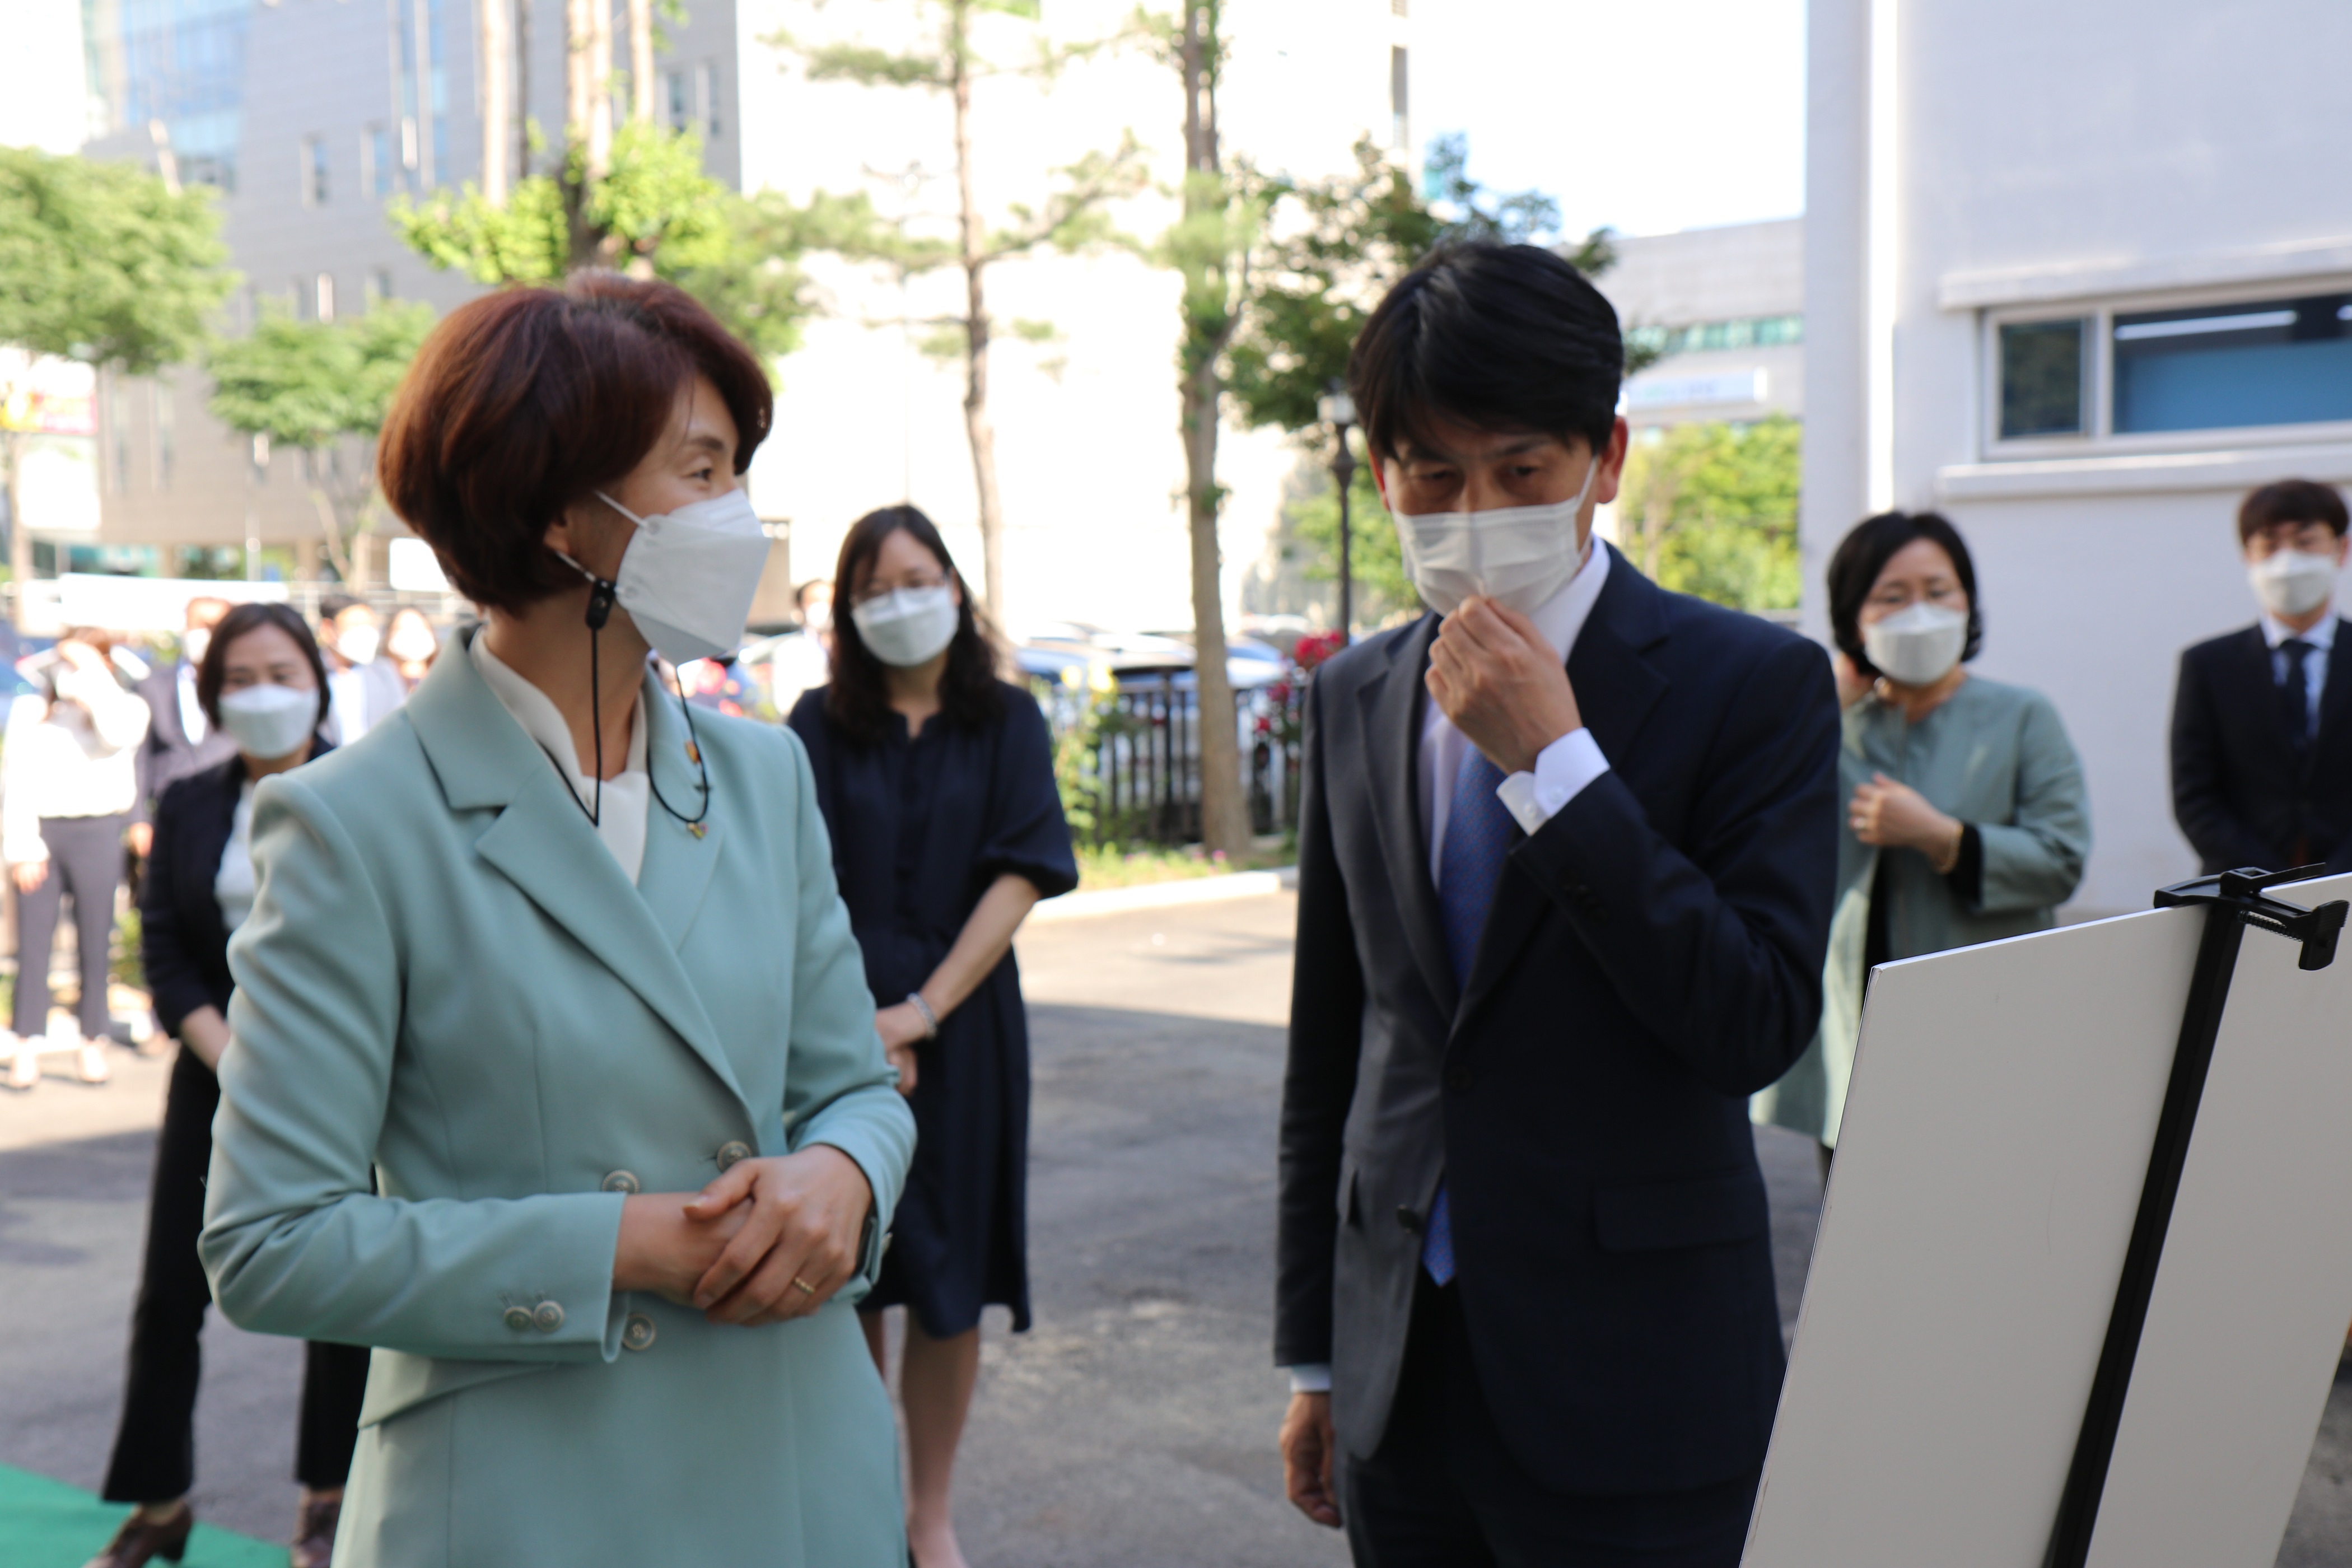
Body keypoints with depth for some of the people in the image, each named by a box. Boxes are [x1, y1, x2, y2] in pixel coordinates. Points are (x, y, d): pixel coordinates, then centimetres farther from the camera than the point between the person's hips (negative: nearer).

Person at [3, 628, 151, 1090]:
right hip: (40, 831, 1)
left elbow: (118, 735, -18)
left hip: (97, 832, -1)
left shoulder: (126, 706, 6)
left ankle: (92, 1045, 10)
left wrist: (93, 674, -11)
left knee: (95, 943, 3)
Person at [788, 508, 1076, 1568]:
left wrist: (922, 1009, -14)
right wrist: (854, 1021, -16)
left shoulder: (1006, 722, 4)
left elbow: (1020, 876, -5)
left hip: (961, 1025, 0)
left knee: (950, 1280, 5)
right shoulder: (821, 724, 3)